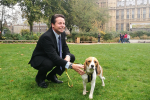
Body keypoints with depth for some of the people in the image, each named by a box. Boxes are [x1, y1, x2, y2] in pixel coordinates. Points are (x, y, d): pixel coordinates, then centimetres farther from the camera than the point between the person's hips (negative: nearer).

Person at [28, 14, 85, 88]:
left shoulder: (62, 33, -7)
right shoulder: (46, 37, -32)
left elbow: (65, 48, 2)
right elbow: (54, 57, -39)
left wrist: (67, 56, -23)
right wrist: (71, 66, -47)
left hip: (52, 57, 8)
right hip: (39, 59, -8)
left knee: (71, 57, -5)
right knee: (49, 63, -40)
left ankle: (52, 75, 8)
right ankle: (40, 78, -3)